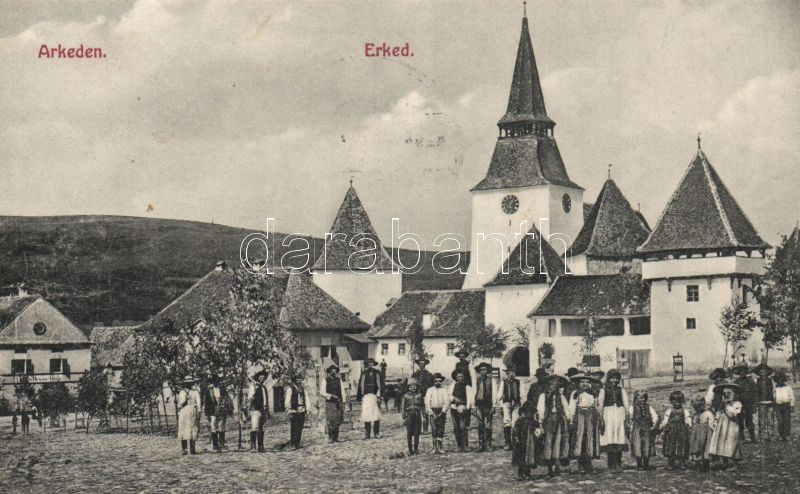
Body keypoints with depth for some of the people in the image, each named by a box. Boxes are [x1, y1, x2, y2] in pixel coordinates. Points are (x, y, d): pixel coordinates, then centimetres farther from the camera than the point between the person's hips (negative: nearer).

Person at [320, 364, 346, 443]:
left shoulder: (339, 379, 11)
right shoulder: (325, 380, 1)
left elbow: (342, 391, 12)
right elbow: (322, 393, -4)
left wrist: (343, 402, 5)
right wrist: (331, 396, -15)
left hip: (338, 403, 3)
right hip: (329, 403, -3)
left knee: (338, 420, 1)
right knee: (330, 420, -8)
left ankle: (336, 437, 10)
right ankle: (330, 437, -3)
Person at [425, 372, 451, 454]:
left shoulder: (444, 390, 5)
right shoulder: (430, 390, 5)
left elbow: (447, 402, -1)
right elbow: (427, 402, 1)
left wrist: (442, 413, -10)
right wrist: (432, 413, -6)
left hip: (442, 412, 0)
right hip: (432, 411, 0)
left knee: (441, 429, -2)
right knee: (434, 429, -5)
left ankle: (440, 447, 3)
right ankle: (435, 447, -2)